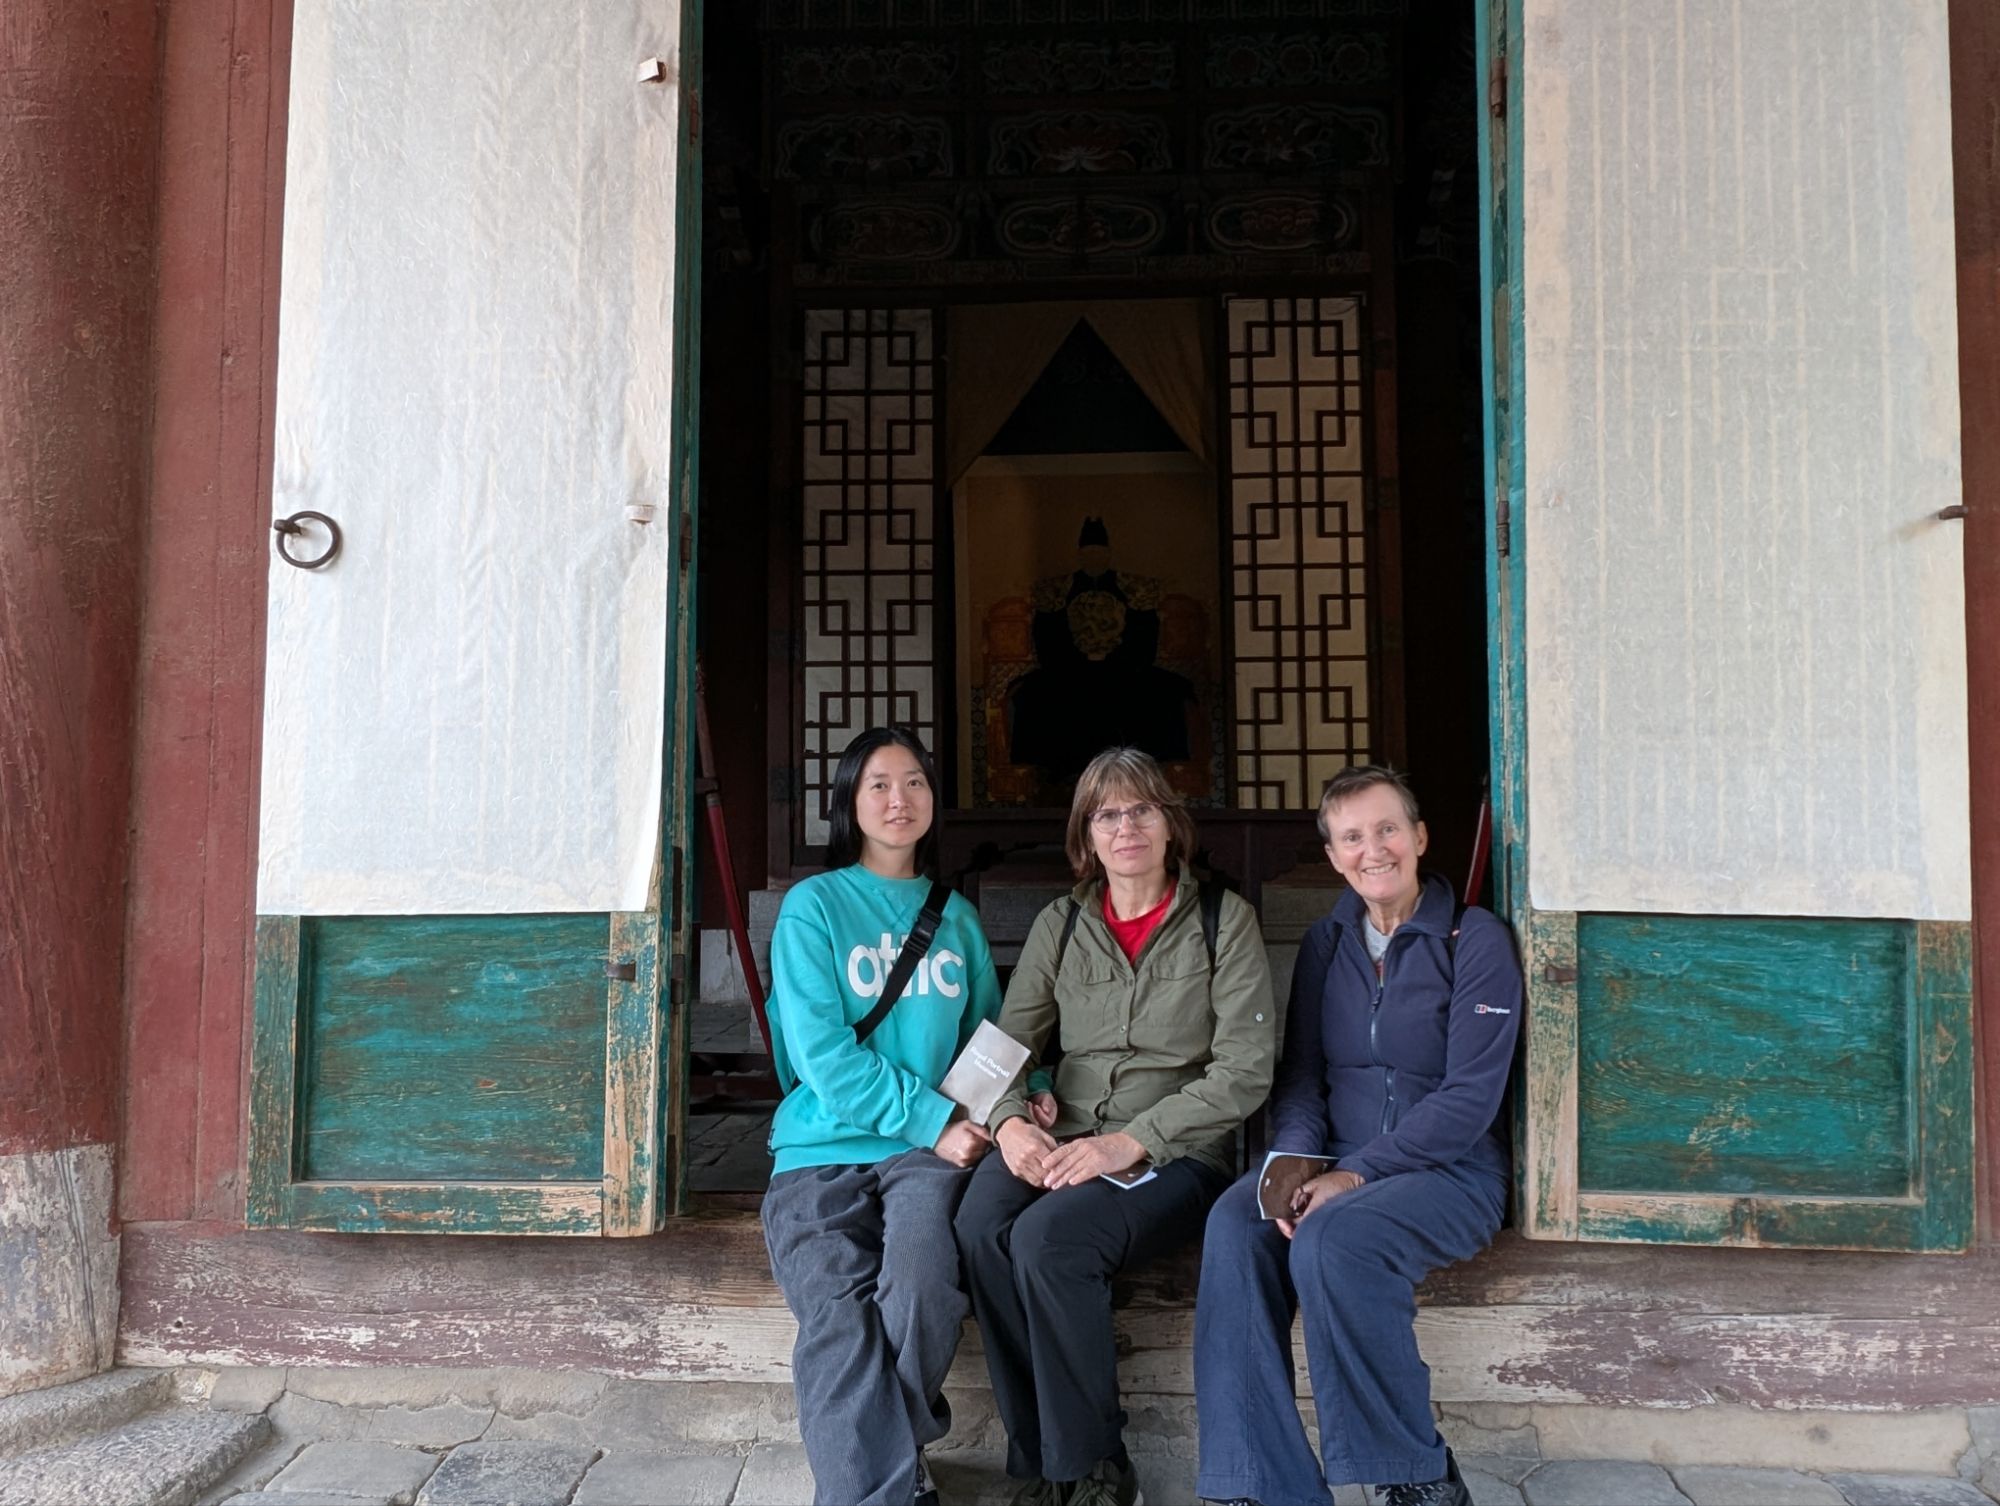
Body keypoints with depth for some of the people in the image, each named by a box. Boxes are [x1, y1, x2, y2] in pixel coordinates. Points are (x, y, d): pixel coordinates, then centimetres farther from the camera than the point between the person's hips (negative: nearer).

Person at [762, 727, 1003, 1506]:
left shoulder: (956, 918, 16)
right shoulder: (813, 905, 2)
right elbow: (821, 1054, -7)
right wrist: (931, 1117, -12)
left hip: (926, 1152, 2)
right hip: (821, 1150, -2)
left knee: (921, 1286, -27)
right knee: (839, 1324, -27)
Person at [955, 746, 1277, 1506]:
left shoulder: (1224, 921, 0)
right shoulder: (1060, 924, 11)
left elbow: (1243, 1071, -8)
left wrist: (1128, 1143, -17)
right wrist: (1011, 1121, -14)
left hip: (1176, 1154, -3)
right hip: (1061, 1143, 3)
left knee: (1049, 1236, -31)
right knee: (982, 1228, -28)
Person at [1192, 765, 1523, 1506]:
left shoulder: (1473, 939, -5)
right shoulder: (1325, 943, 12)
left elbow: (1470, 1097, -12)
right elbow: (1299, 1074, 8)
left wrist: (1357, 1173, -21)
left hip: (1451, 1171, -4)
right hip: (1335, 1164, 4)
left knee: (1332, 1239, -33)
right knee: (1234, 1224, -26)